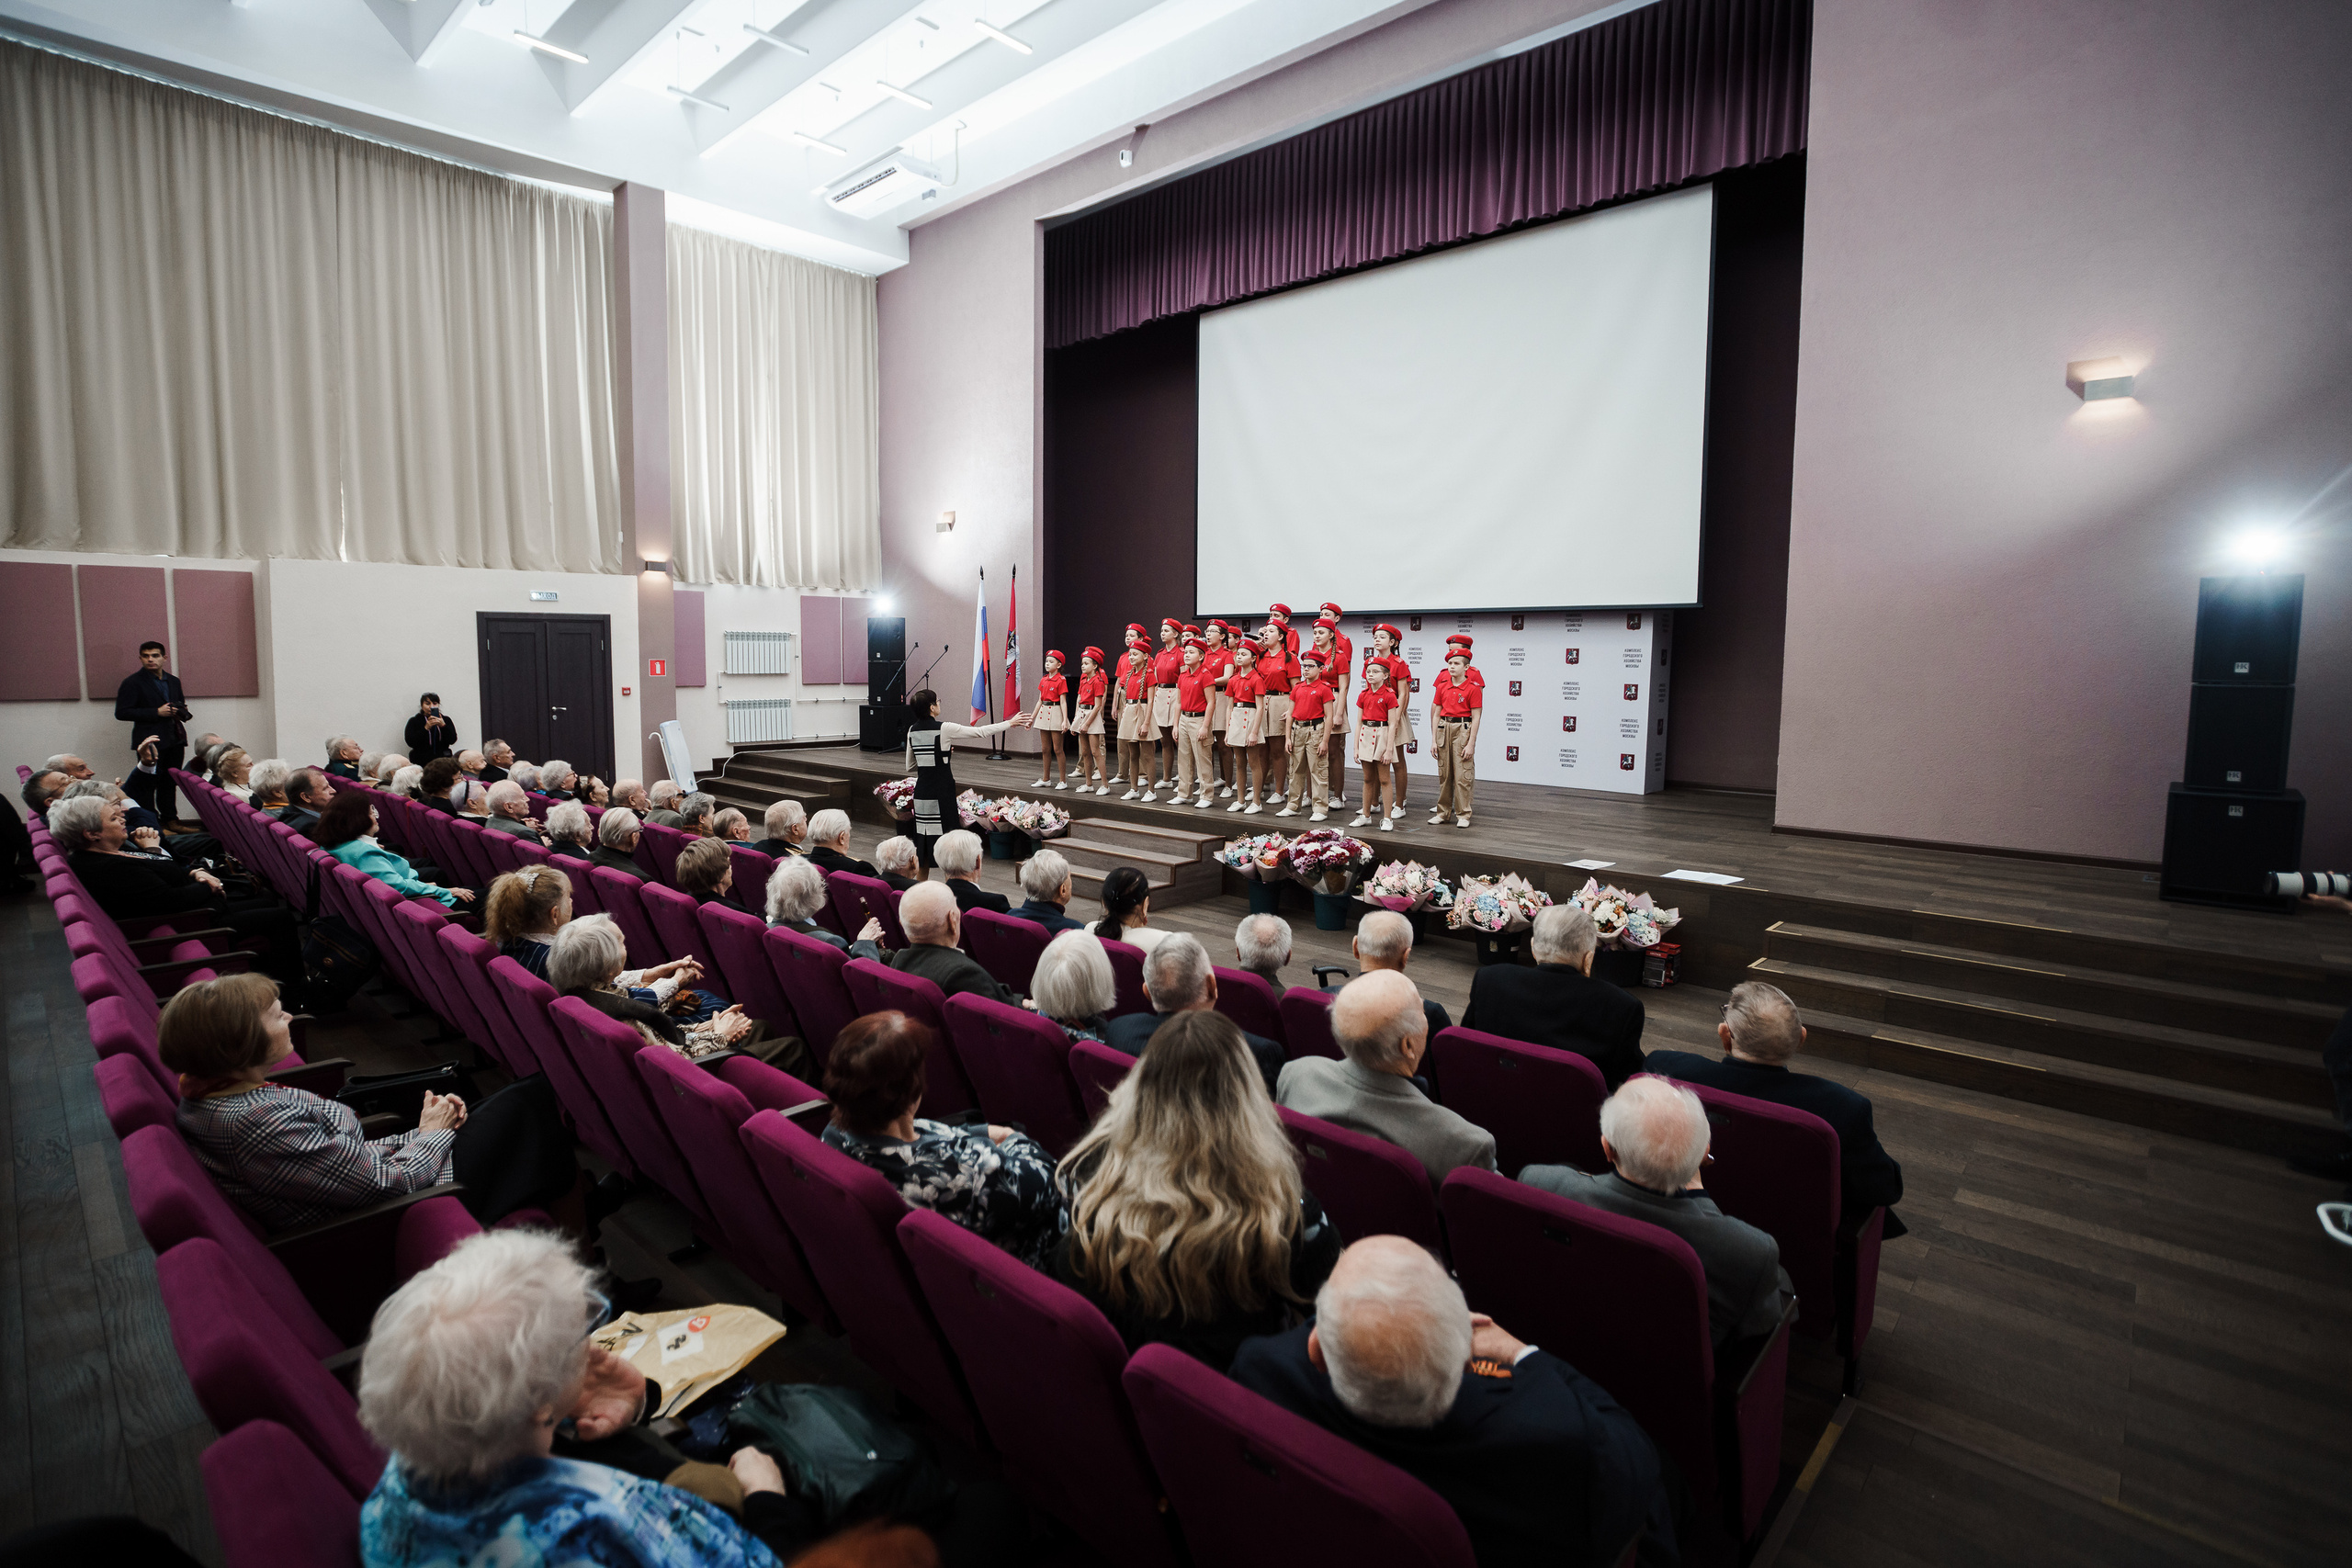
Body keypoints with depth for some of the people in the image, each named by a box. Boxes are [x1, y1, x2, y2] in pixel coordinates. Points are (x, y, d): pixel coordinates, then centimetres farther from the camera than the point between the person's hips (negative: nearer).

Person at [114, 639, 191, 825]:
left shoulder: (173, 681, 17)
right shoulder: (132, 682, -3)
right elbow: (121, 712, -9)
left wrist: (180, 711, 4)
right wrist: (157, 713, -16)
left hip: (175, 739, 6)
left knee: (170, 782, 10)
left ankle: (170, 818, 17)